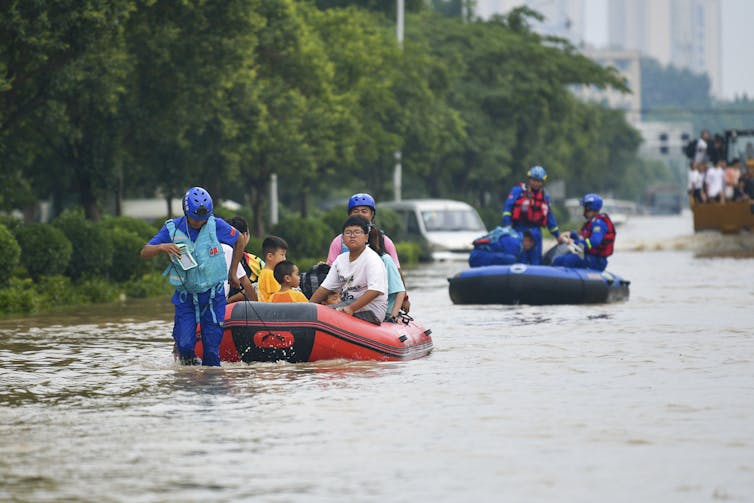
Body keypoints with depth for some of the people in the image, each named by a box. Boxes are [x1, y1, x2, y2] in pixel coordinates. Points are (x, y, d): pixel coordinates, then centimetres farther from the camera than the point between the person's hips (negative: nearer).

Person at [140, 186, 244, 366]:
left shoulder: (216, 226, -8)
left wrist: (232, 273, 12)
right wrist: (162, 247, -30)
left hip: (213, 296, 0)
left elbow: (239, 241, 11)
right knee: (184, 344, -11)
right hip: (185, 296, 0)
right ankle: (188, 364, 18)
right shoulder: (173, 228, -7)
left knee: (212, 346, -2)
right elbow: (145, 252, -9)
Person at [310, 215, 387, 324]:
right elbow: (326, 287, 16)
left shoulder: (372, 260, -11)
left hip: (370, 312, -8)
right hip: (346, 307, 8)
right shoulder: (341, 259, 14)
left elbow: (375, 290, -24)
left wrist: (351, 308, -31)